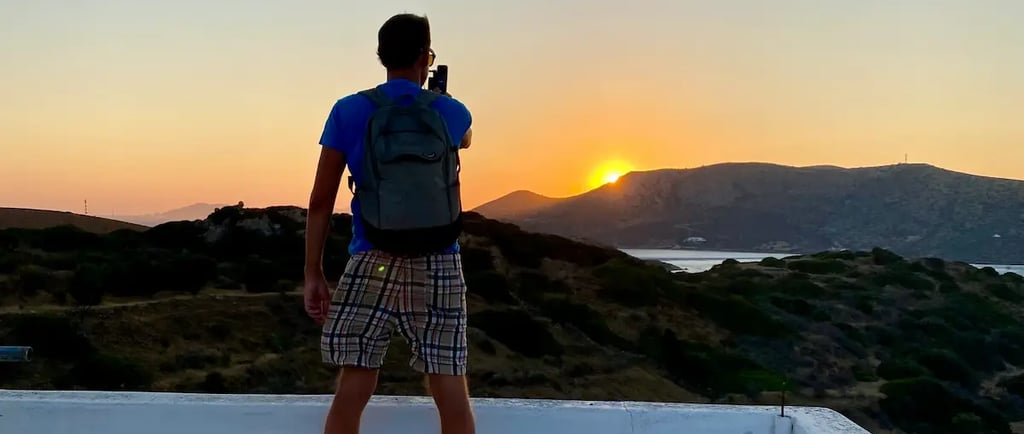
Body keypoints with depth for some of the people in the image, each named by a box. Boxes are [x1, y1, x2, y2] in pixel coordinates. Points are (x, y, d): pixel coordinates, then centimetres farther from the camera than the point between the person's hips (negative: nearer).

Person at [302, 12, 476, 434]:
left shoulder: (348, 111, -1)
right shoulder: (451, 112, 4)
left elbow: (320, 201, -2)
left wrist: (313, 274, 5)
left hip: (372, 263, 0)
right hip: (438, 266, 1)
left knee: (352, 390, 4)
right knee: (451, 393, 5)